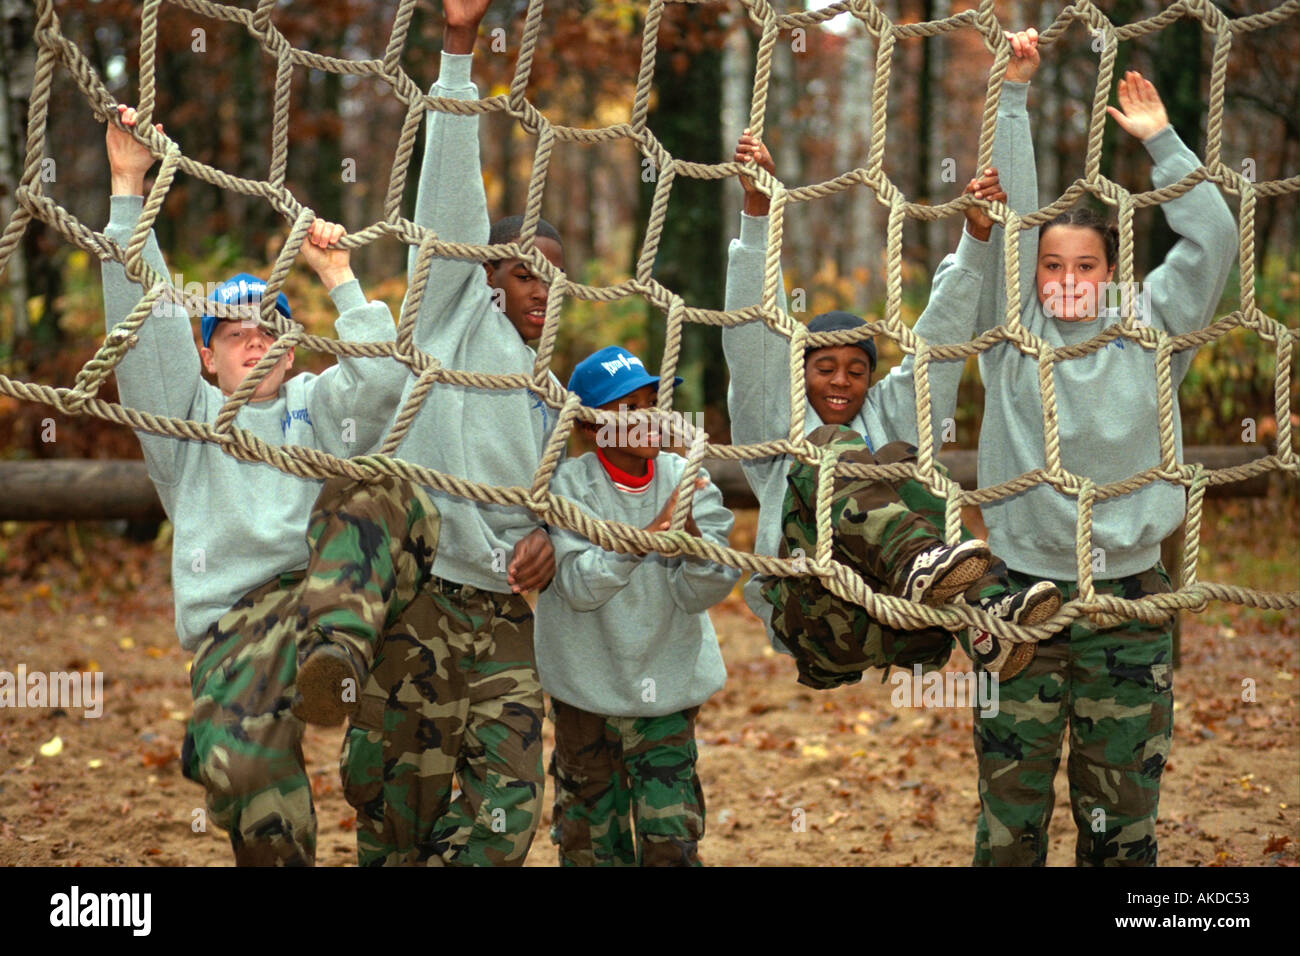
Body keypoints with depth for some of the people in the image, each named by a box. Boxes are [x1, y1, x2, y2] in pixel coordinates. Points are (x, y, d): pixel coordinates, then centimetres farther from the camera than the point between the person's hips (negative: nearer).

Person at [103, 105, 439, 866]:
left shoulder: (318, 408, 27)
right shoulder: (188, 416, 24)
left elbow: (382, 378, 5)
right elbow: (143, 321, 9)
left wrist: (339, 275, 9)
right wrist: (129, 188, 3)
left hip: (350, 589, 1)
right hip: (234, 622, -1)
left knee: (372, 484, -32)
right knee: (234, 757, -34)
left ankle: (337, 654, -47)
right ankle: (282, 859, -11)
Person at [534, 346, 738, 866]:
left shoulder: (687, 482, -5)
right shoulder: (568, 486, -11)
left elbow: (699, 595, -9)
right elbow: (578, 585, -22)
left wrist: (692, 539, -29)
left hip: (668, 685, 1)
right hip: (586, 686, -1)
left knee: (672, 835, -2)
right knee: (591, 839, 12)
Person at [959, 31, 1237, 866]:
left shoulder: (1146, 334, 6)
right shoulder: (1013, 335, 3)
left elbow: (1212, 240, 0)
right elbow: (1009, 212, -2)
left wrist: (1159, 138, -1)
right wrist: (1015, 92, -5)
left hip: (1129, 602, 1)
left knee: (1122, 817, 7)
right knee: (1010, 818, 3)